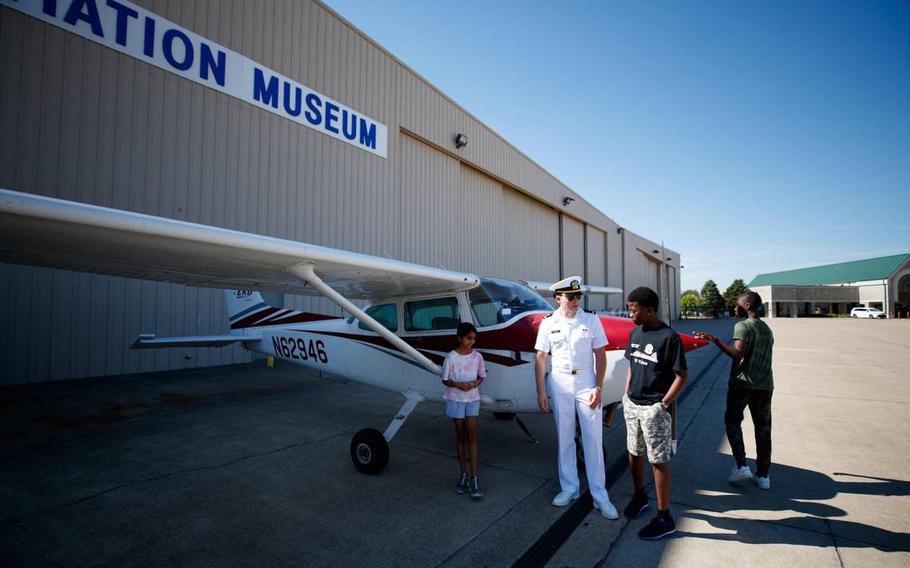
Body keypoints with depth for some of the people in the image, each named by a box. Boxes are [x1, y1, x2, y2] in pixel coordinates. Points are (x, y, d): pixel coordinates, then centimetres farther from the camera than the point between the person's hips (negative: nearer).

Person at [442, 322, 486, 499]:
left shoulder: (477, 356, -2)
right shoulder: (451, 357, -10)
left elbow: (482, 376, 8)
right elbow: (445, 380, -5)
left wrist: (475, 383, -14)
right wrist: (458, 385, -23)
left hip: (473, 399, 2)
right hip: (456, 400, -1)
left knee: (472, 436, -3)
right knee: (460, 436, 9)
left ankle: (474, 478, 1)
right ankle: (463, 475, 21)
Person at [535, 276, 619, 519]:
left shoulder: (591, 320, -4)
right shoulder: (548, 323, -2)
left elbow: (600, 356, -2)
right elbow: (541, 358, -1)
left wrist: (598, 387, -10)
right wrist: (541, 392, -3)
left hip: (586, 382, -1)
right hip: (559, 383, 1)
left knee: (593, 439, 4)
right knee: (564, 438, 12)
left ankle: (599, 495, 18)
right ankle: (569, 488, 28)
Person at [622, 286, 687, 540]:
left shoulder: (669, 337, -16)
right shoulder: (634, 333, 5)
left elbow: (682, 376, -13)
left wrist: (663, 404, -15)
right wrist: (626, 393, 10)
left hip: (654, 409, -7)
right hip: (632, 405, 7)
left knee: (659, 461, 3)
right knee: (634, 453, 19)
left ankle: (665, 518, 17)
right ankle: (639, 496, 41)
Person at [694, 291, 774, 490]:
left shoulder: (742, 326, -10)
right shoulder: (767, 329, 15)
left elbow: (737, 354, -24)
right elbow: (763, 358, 21)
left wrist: (715, 340, -29)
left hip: (742, 383, -6)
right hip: (765, 385, 7)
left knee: (732, 421, 9)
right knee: (763, 428, 9)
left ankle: (741, 466, 1)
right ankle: (763, 475, 15)